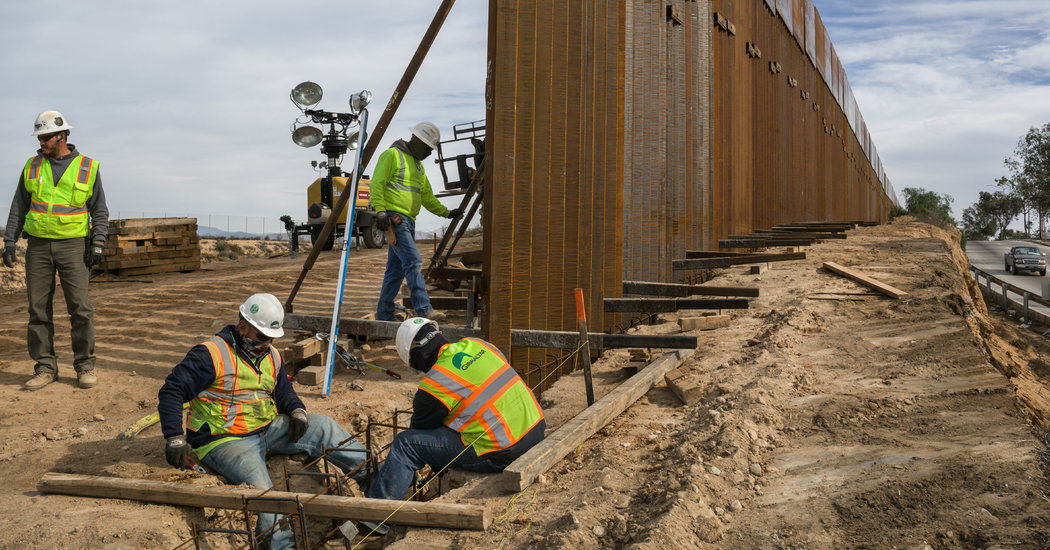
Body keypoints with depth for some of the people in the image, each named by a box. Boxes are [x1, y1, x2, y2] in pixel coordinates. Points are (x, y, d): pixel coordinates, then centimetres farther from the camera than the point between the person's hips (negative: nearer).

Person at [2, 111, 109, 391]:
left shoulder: (88, 168, 2)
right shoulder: (33, 166, 8)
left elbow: (100, 212, 3)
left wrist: (97, 244, -7)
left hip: (72, 245, -3)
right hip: (38, 246, 3)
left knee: (80, 307, -6)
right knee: (38, 308, 2)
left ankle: (85, 366, 4)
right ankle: (45, 368, 10)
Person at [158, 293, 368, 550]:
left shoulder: (272, 357, 11)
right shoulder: (212, 354, -13)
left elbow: (284, 391, 22)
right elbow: (171, 391, -16)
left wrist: (297, 411, -3)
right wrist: (175, 439, -25)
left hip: (267, 430, 7)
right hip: (225, 441, -7)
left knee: (322, 426, -7)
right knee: (259, 487, -31)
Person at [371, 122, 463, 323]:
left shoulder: (418, 165, 23)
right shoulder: (392, 155, -5)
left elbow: (427, 197, 30)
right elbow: (377, 183, -13)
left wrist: (447, 212, 27)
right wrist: (380, 211, -22)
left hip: (408, 221, 9)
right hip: (393, 217, -9)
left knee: (396, 269, 9)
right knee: (413, 262, -18)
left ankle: (384, 314, 14)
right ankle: (424, 310, -21)